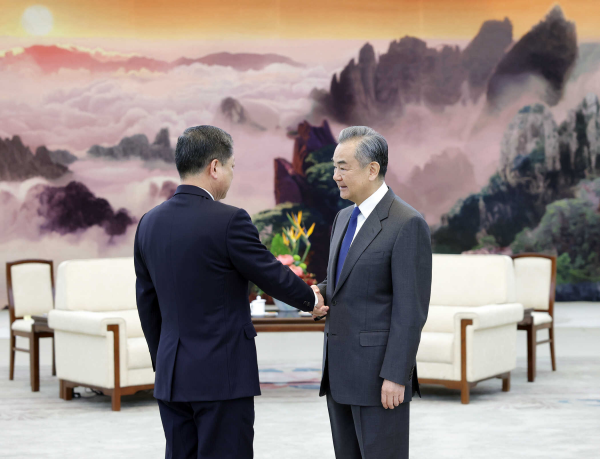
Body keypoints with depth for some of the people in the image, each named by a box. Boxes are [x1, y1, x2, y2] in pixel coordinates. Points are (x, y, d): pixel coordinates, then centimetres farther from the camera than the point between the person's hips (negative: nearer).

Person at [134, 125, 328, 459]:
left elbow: (148, 304, 13)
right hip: (223, 375, -6)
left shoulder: (150, 223, 6)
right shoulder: (229, 221, -15)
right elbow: (273, 275, -4)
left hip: (171, 375, 7)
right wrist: (311, 300, 16)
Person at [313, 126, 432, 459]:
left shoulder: (408, 224, -12)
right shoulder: (344, 218, 14)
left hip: (379, 371, -8)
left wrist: (396, 376, -19)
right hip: (340, 369, 8)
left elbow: (411, 309, -16)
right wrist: (322, 292, 3)